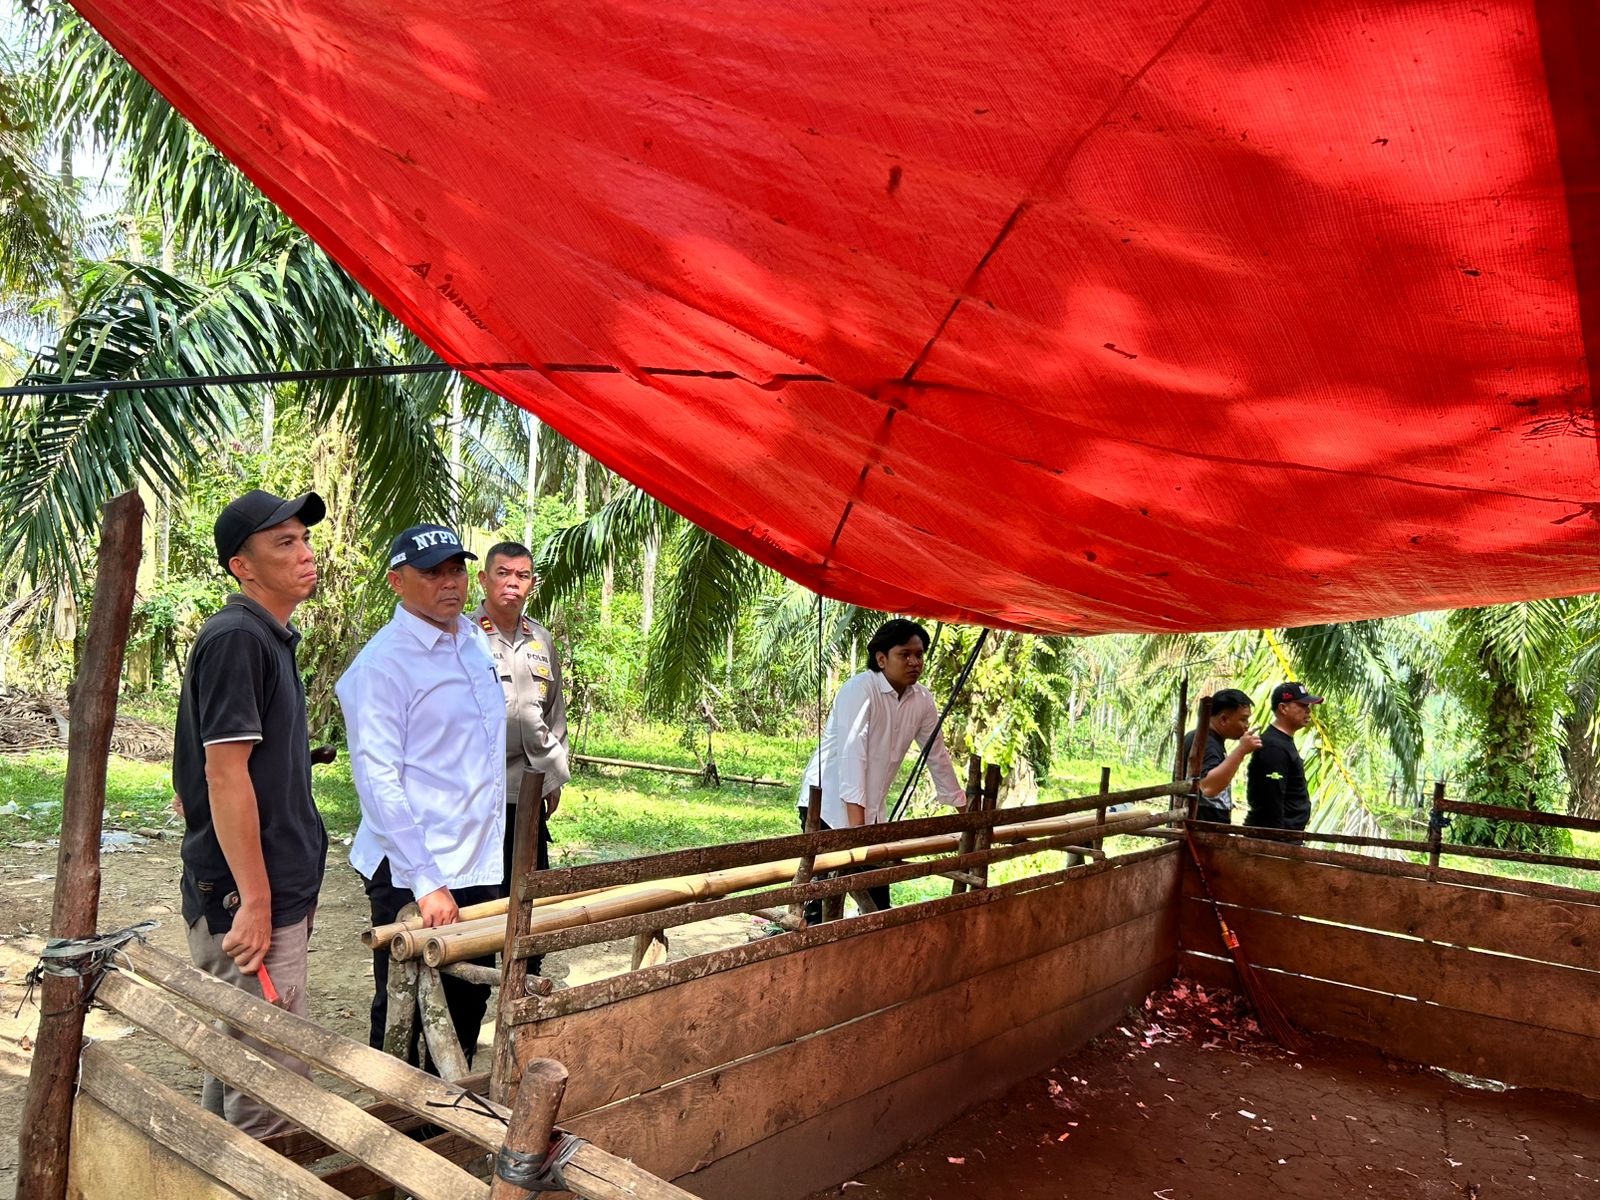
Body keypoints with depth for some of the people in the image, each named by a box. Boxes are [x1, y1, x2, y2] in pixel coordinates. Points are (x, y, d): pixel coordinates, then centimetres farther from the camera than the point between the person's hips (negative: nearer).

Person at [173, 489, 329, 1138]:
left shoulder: (271, 637, 13)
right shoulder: (235, 638, -17)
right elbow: (225, 776, -21)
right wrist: (255, 901, -20)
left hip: (279, 889, 10)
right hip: (246, 896, -10)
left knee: (240, 1056, 21)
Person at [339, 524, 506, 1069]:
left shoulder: (475, 640, 8)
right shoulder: (382, 663, -16)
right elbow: (376, 778, -21)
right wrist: (426, 881, -25)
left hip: (480, 865, 8)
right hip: (413, 875, -7)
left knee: (470, 1004, 19)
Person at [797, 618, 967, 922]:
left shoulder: (923, 700, 1)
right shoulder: (860, 689, -20)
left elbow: (937, 755, 11)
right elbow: (852, 753, -27)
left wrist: (964, 808, 15)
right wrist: (856, 822, -32)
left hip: (872, 810, 7)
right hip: (829, 803, -6)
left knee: (878, 894, 7)